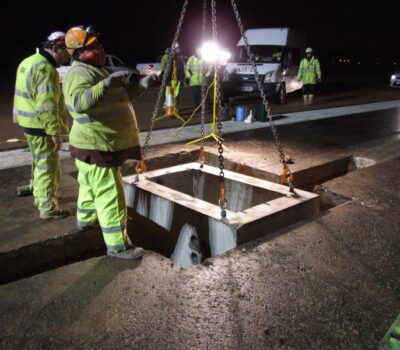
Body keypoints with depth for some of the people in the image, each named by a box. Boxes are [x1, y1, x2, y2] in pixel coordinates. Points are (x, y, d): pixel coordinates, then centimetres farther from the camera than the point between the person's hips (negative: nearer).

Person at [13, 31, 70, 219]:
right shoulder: (45, 68, -19)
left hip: (29, 122, 10)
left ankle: (39, 193, 39)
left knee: (40, 162, 23)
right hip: (41, 125, -10)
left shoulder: (29, 62, 15)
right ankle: (48, 208, 4)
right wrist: (54, 131, -23)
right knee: (48, 165, -3)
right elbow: (46, 105, -25)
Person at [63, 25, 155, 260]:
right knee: (109, 193, -8)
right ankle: (117, 244, -2)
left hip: (100, 144, 11)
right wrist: (105, 85, -46)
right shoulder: (80, 73, -18)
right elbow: (78, 102, -38)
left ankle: (86, 218, 48)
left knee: (91, 185, 27)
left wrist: (143, 84, 18)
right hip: (95, 146, -11)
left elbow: (120, 95, 26)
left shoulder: (95, 70, 17)